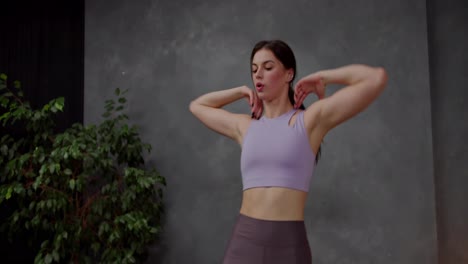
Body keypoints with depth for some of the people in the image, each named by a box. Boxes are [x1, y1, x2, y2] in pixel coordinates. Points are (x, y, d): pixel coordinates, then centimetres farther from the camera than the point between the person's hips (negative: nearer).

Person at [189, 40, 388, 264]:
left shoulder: (310, 119, -3)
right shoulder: (244, 126, 9)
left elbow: (377, 78, -9)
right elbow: (197, 106, 26)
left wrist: (320, 78, 2)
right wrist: (242, 91, 17)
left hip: (288, 243, -3)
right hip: (244, 240, 3)